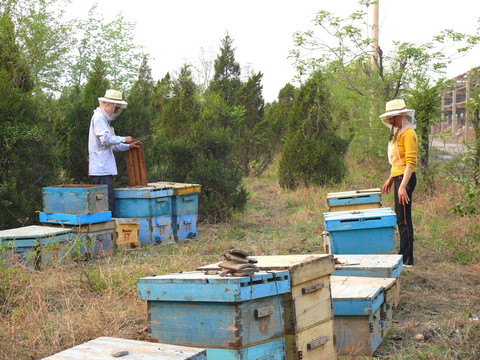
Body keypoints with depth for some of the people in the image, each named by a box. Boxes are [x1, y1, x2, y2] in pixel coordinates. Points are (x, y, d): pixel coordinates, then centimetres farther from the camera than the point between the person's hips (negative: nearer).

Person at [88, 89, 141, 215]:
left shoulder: (104, 118, 25)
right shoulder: (99, 117, -8)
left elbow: (110, 145, 28)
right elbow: (105, 139, -20)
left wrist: (128, 146, 19)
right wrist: (124, 139, -10)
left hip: (104, 169, 10)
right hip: (101, 170, -10)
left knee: (108, 203, 10)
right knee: (108, 205, -12)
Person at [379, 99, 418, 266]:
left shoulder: (408, 133, -15)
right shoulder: (398, 132, 15)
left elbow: (411, 162, -21)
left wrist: (403, 186, -26)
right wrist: (390, 180, 24)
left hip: (405, 178, -10)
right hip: (398, 177, 10)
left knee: (404, 220, -6)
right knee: (400, 219, 14)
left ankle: (407, 259, -1)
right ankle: (403, 255, 22)